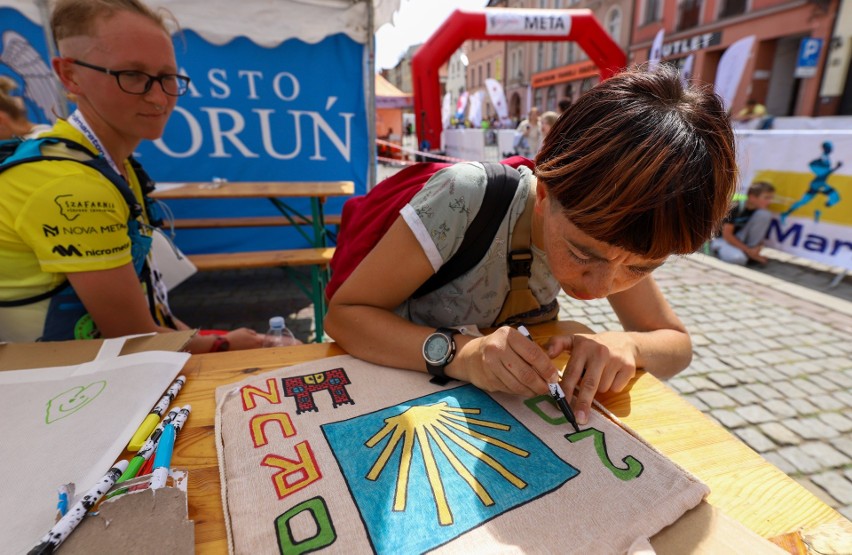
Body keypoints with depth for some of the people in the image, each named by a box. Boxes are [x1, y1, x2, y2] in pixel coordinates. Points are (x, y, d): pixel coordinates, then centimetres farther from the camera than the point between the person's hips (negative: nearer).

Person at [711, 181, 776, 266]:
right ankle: (718, 246, -3)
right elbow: (727, 235, -22)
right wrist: (748, 250, -22)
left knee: (764, 214, -17)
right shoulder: (735, 208, -23)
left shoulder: (759, 210, -7)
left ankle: (753, 252, -8)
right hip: (723, 239, -5)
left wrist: (757, 249, -16)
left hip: (740, 238, 6)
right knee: (739, 258, -36)